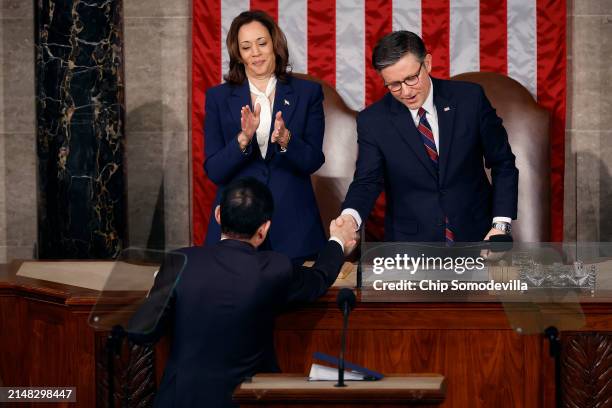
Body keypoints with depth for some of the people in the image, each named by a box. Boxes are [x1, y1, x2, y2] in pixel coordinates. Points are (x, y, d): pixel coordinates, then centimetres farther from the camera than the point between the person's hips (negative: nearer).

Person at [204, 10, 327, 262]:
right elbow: (214, 171, -2)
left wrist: (285, 139, -21)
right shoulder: (219, 97, 4)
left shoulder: (307, 93, 3)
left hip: (292, 227, 0)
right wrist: (243, 138, -19)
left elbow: (313, 162, -2)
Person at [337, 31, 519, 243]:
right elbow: (367, 181, -7)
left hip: (474, 235, 1)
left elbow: (503, 163, -1)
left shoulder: (470, 98, -7)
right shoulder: (372, 121, -7)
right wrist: (351, 215, -29)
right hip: (411, 243, 0)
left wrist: (501, 225, -11)